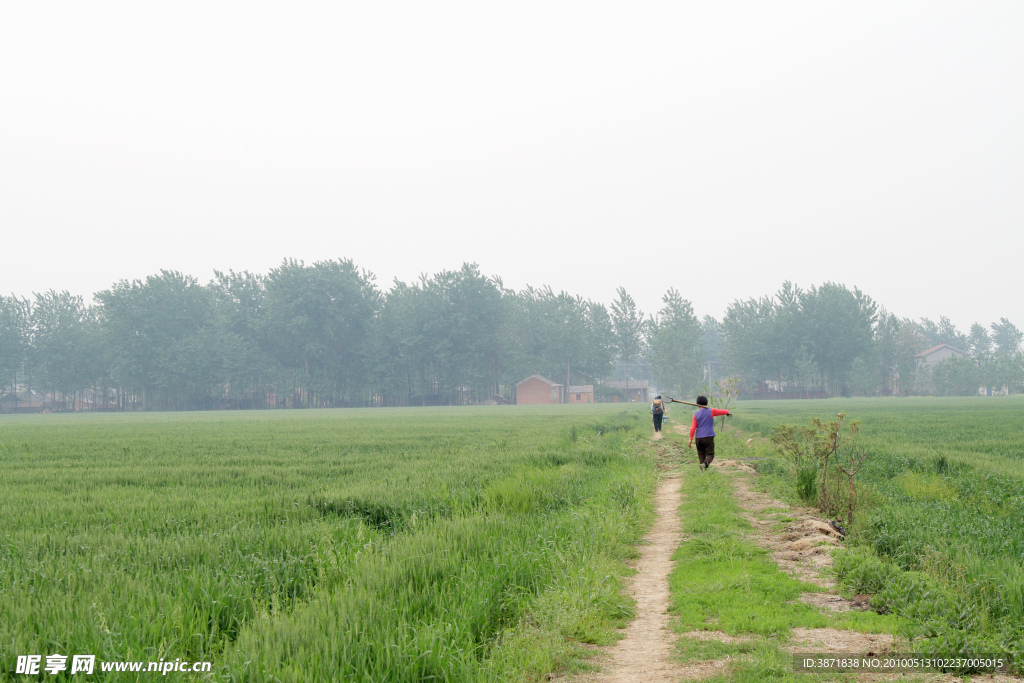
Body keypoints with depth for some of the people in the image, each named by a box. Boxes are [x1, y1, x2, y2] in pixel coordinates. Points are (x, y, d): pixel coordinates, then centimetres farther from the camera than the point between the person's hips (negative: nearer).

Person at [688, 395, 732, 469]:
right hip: (708, 437, -2)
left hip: (698, 438, 3)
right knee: (710, 454, -2)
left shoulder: (696, 414, 4)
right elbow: (722, 412, 15)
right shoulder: (711, 411, -1)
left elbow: (693, 428, -1)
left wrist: (691, 439, 3)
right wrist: (728, 412, 37)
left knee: (701, 454, 11)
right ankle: (705, 464, -31)